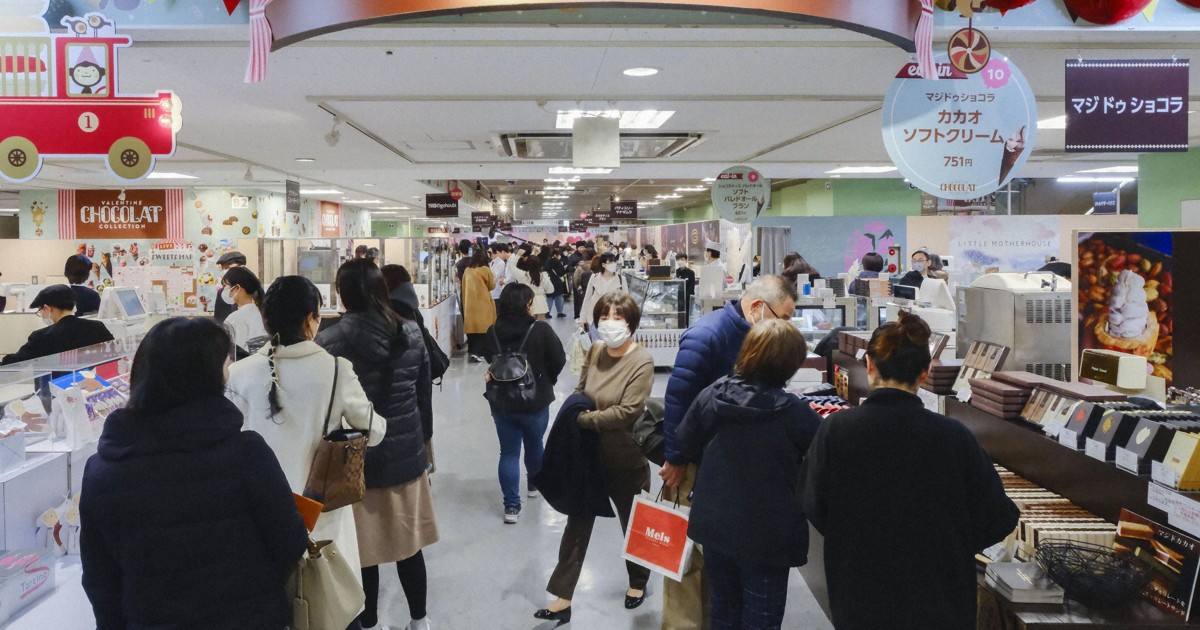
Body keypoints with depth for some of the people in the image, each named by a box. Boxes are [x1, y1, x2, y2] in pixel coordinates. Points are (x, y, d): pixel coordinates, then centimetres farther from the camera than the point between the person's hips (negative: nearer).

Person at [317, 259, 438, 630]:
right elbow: (425, 395, 6)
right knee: (407, 543, 18)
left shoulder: (330, 342, -15)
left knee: (363, 548, 12)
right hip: (406, 453, 4)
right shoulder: (411, 333, -3)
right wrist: (424, 440, 19)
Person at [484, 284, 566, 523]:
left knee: (508, 452, 7)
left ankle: (512, 505, 5)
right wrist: (547, 382, 8)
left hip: (501, 402, 1)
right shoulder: (541, 330, -17)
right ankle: (535, 484, 45)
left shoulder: (492, 332, -9)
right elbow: (558, 360, -10)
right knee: (534, 445, 23)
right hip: (535, 400, -1)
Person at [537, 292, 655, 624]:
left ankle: (638, 582, 42)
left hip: (626, 460, -5)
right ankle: (563, 597, 19)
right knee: (577, 525, 9)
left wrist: (584, 418, -21)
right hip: (589, 454, 5)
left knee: (634, 525, 17)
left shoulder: (641, 362, -19)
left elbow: (628, 411, -26)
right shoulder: (595, 351, -2)